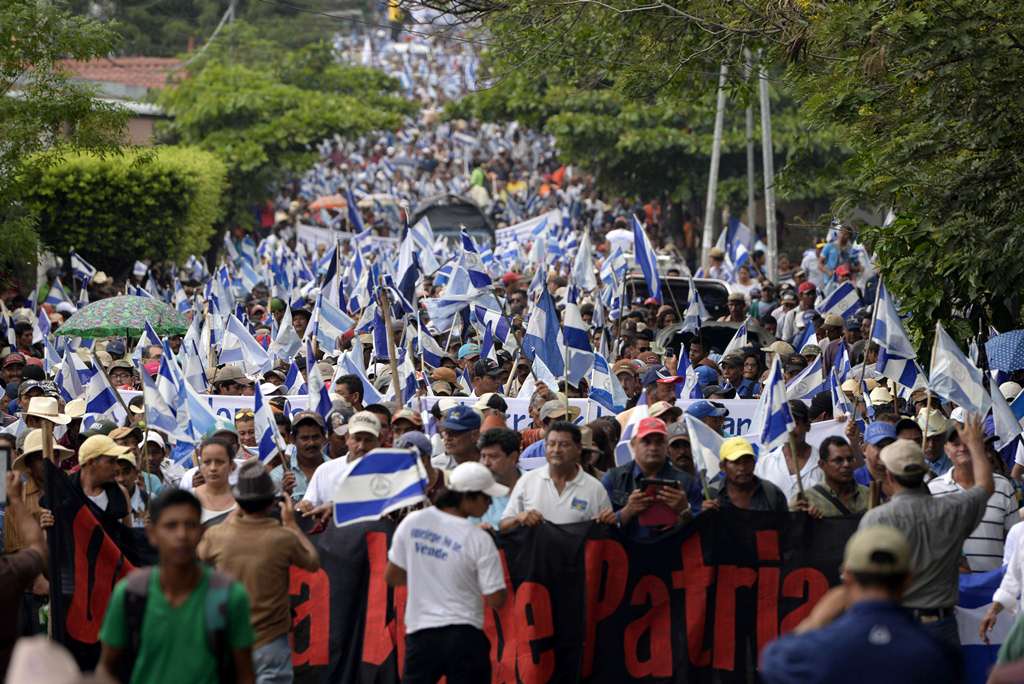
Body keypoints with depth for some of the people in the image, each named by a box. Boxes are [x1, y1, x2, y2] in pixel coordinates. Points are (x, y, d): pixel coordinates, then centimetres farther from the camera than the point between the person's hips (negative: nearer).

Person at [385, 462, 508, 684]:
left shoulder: (412, 523, -3)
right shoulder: (479, 540, -14)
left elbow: (392, 577, 7)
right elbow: (495, 599, -11)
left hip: (420, 634, 3)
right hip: (464, 636, -3)